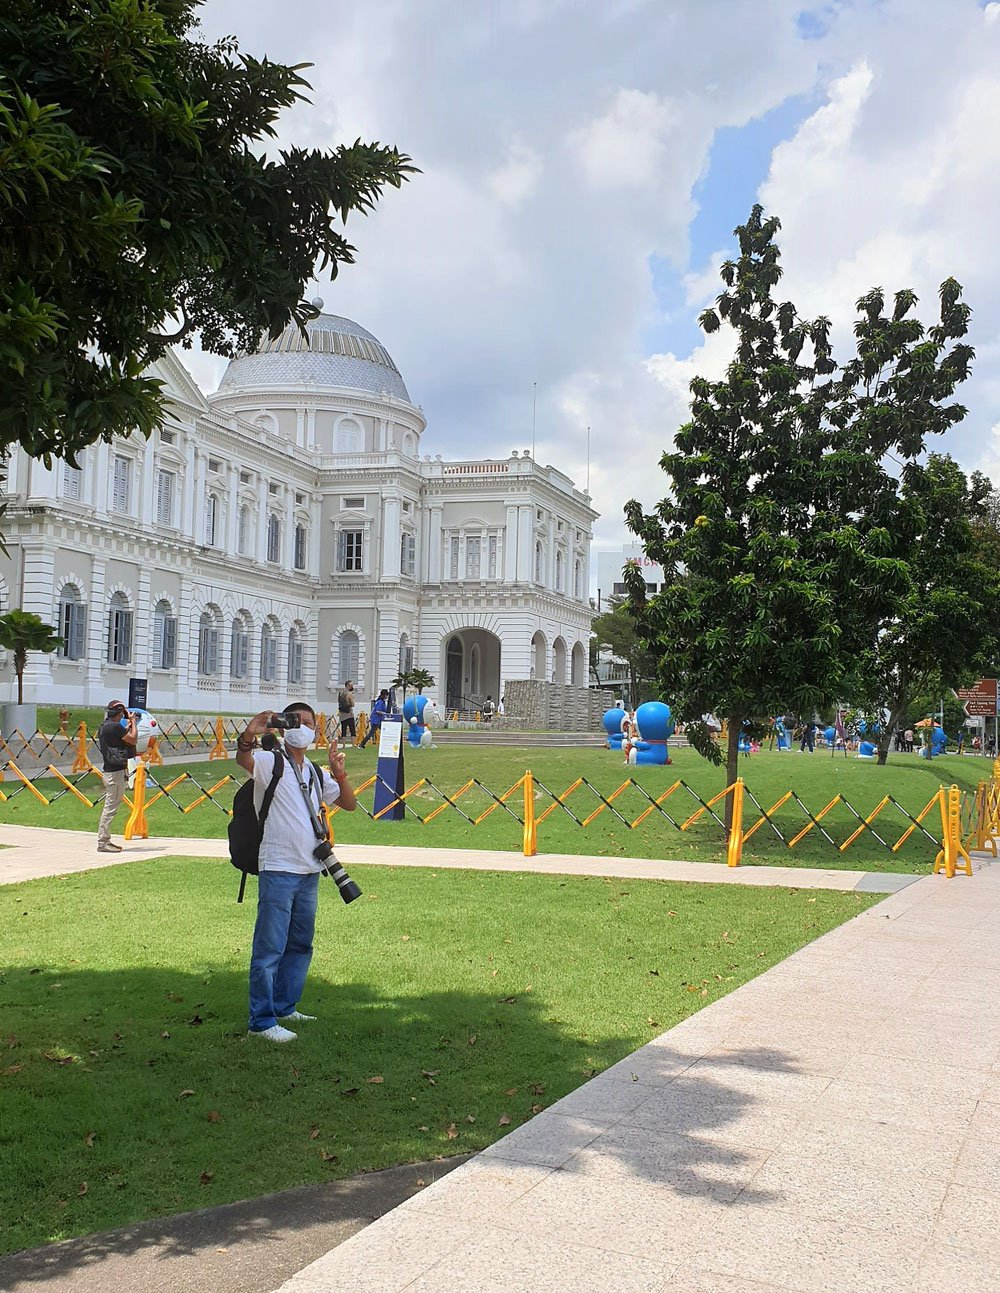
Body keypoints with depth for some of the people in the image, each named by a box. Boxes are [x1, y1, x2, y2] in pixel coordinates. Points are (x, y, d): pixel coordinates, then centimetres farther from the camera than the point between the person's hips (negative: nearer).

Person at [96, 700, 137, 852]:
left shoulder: (103, 727, 14)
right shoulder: (115, 726, -17)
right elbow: (133, 740, -11)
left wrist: (128, 726, 21)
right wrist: (133, 722, 0)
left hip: (109, 770, 10)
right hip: (115, 771, -10)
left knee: (109, 806, 15)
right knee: (111, 807, -7)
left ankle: (104, 840, 20)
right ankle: (102, 843, -6)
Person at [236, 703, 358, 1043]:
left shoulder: (316, 774, 17)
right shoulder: (270, 762, -5)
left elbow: (349, 804, 16)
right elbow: (243, 759, -27)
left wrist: (339, 774, -3)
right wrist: (249, 736, -49)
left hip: (309, 871, 8)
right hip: (278, 869, -8)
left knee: (300, 945, 17)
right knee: (270, 947, -6)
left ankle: (285, 1007, 31)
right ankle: (262, 1021, -1)